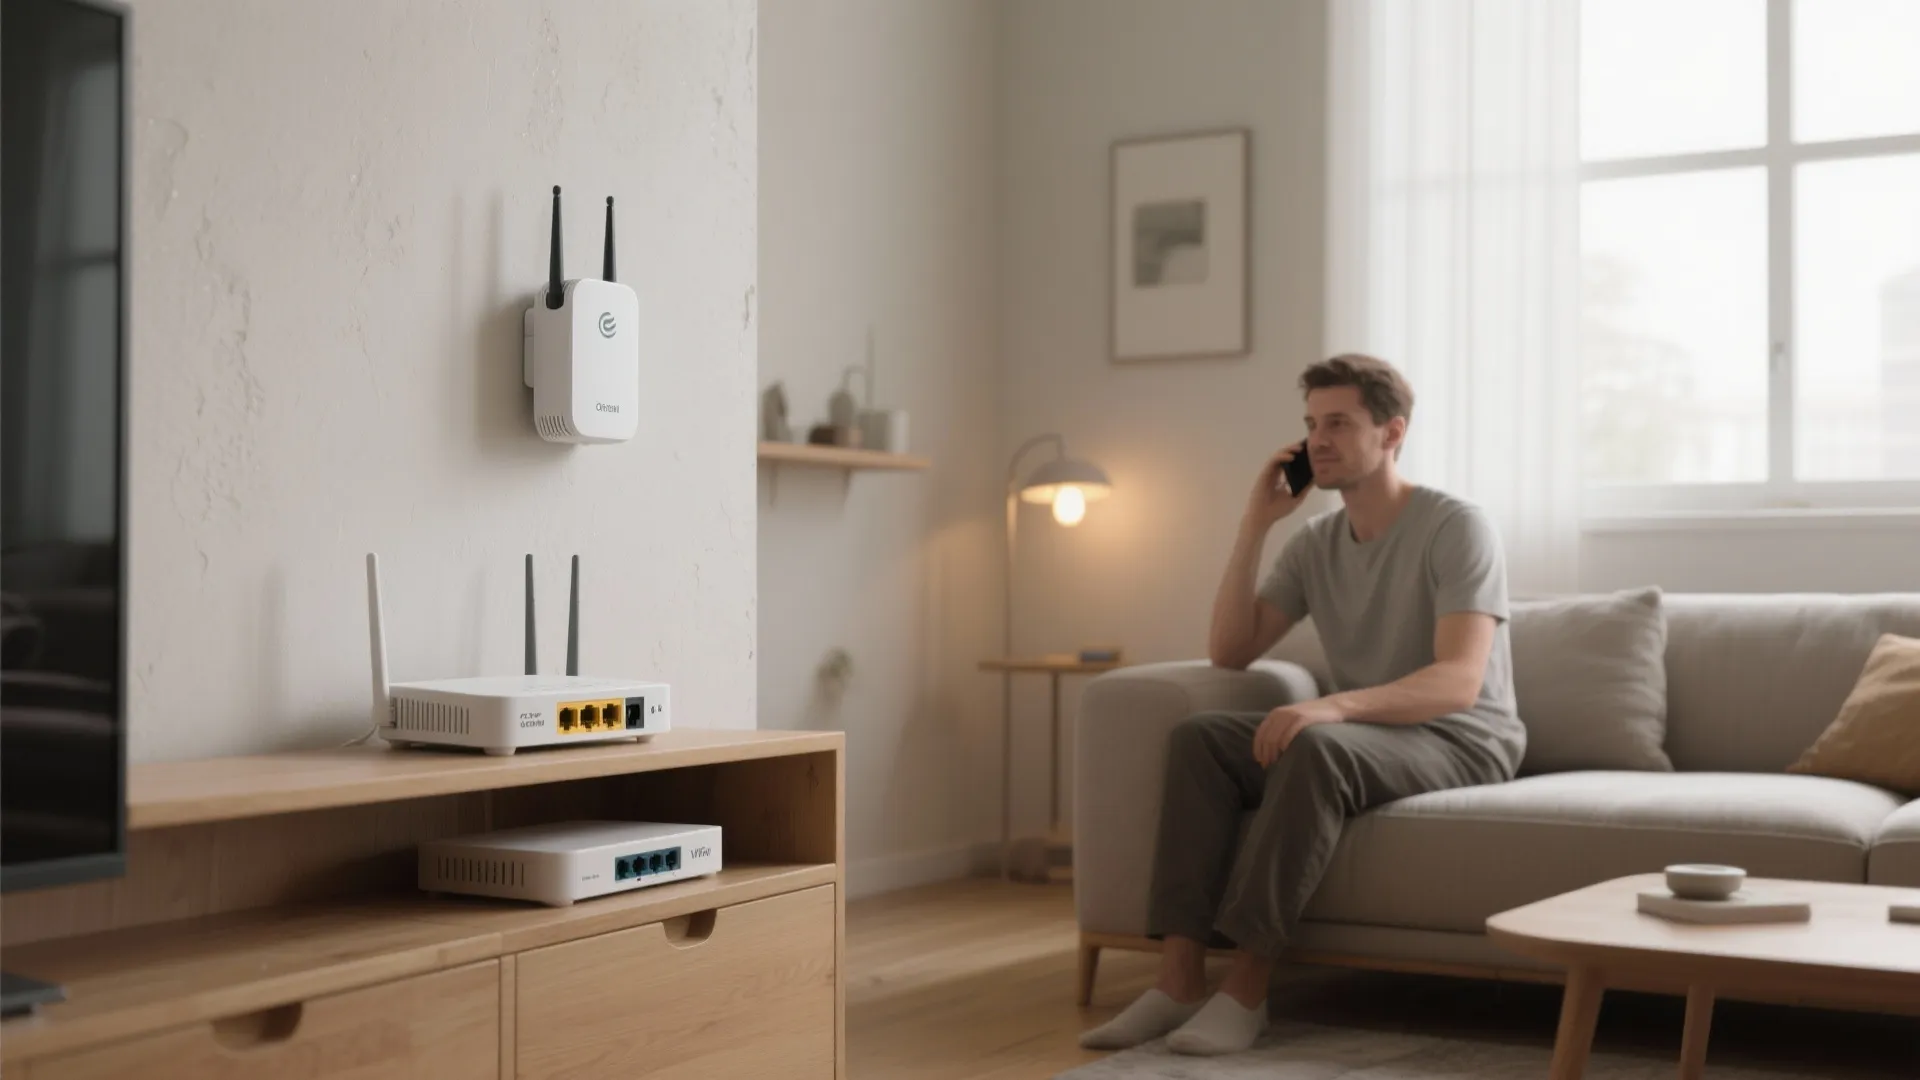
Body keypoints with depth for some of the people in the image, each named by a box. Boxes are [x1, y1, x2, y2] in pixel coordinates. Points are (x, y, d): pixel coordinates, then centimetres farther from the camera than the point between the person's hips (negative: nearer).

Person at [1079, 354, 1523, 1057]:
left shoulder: (1456, 528, -14)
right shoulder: (1314, 544, 8)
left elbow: (1459, 682, -26)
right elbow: (1230, 651, 2)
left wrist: (1333, 706, -41)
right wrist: (1254, 525, -5)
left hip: (1461, 740, -7)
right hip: (1357, 736, 7)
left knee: (1315, 749, -37)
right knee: (1198, 739, -17)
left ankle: (1247, 987, -33)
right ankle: (1180, 978, -25)